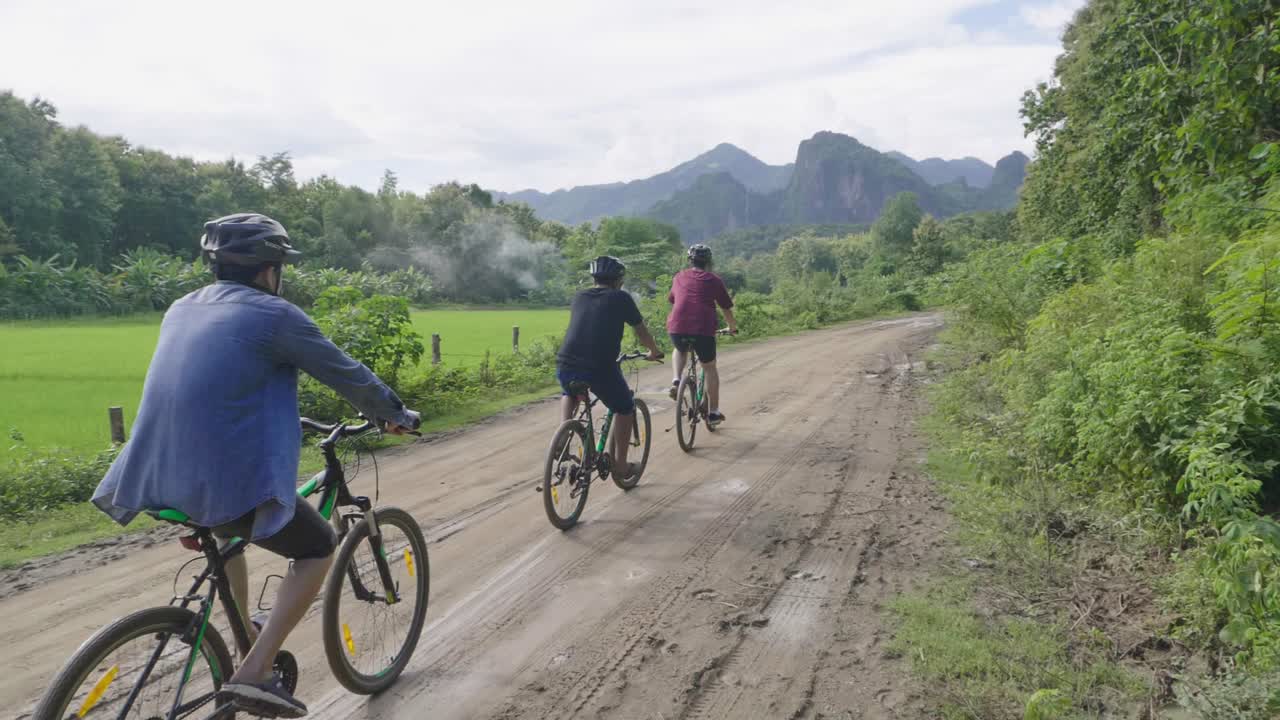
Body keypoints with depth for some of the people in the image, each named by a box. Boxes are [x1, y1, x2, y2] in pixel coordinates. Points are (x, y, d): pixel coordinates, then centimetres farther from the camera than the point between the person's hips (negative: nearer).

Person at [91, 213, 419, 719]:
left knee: (225, 532, 38)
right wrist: (396, 415, 17)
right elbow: (348, 374, 0)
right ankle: (255, 673, 3)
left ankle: (246, 641, 44)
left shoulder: (182, 309, 15)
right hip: (228, 482, -8)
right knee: (318, 548, 13)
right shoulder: (273, 315, -7)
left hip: (160, 481, 8)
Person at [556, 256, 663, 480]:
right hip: (600, 368, -4)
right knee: (625, 409, 22)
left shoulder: (580, 297, 22)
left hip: (565, 366, 4)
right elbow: (641, 332, 19)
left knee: (570, 394, 39)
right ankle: (620, 465, 23)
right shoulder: (621, 298, 10)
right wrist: (654, 351, 40)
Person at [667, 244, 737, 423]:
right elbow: (726, 309, 15)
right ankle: (713, 411, 18)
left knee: (679, 351, 36)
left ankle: (676, 380, 11)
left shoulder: (679, 277, 20)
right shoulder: (714, 280, 11)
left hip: (677, 328, 2)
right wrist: (733, 328, 33)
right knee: (710, 368, 18)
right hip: (704, 330, -2)